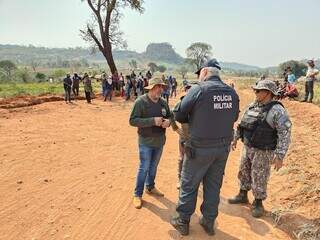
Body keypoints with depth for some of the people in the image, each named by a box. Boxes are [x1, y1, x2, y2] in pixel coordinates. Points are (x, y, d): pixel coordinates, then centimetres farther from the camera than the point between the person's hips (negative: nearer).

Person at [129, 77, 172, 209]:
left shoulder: (163, 102, 0)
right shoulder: (140, 101, -16)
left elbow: (170, 116, 11)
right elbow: (132, 120, -20)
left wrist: (168, 121, -14)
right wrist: (152, 121, -29)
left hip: (160, 141, 5)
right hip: (146, 141, -5)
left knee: (153, 166, 20)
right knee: (144, 168, 1)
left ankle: (150, 187, 41)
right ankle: (137, 194, 18)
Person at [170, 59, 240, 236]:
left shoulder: (198, 90, -15)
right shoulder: (232, 92, 1)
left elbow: (178, 115, -10)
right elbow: (234, 117, 13)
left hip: (201, 148, -5)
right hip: (223, 147, 5)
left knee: (189, 185, 12)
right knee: (214, 185, 19)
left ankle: (182, 221, 27)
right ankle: (209, 222, 33)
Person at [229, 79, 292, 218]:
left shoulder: (277, 111, -19)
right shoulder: (252, 106, 3)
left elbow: (285, 134, -20)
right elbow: (242, 124, 15)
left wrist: (280, 156, -22)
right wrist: (235, 138, 17)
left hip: (263, 152, -7)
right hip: (247, 148, 7)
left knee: (259, 179, 5)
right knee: (244, 173, 19)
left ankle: (258, 203, 26)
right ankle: (242, 196, 39)